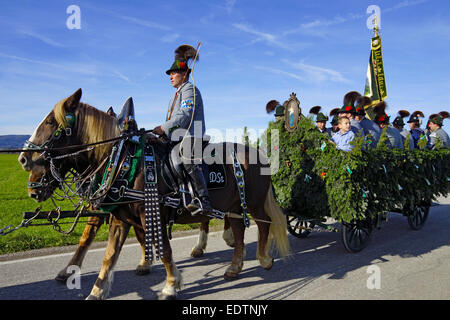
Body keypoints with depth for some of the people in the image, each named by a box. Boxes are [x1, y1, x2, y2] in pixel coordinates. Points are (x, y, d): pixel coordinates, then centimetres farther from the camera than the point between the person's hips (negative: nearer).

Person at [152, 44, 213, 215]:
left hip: (190, 136, -10)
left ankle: (204, 202, -20)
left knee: (191, 165, -21)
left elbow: (184, 115, -18)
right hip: (176, 138, 10)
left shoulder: (190, 90, -4)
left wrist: (163, 128, -17)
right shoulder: (177, 94, 28)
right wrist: (163, 130, 12)